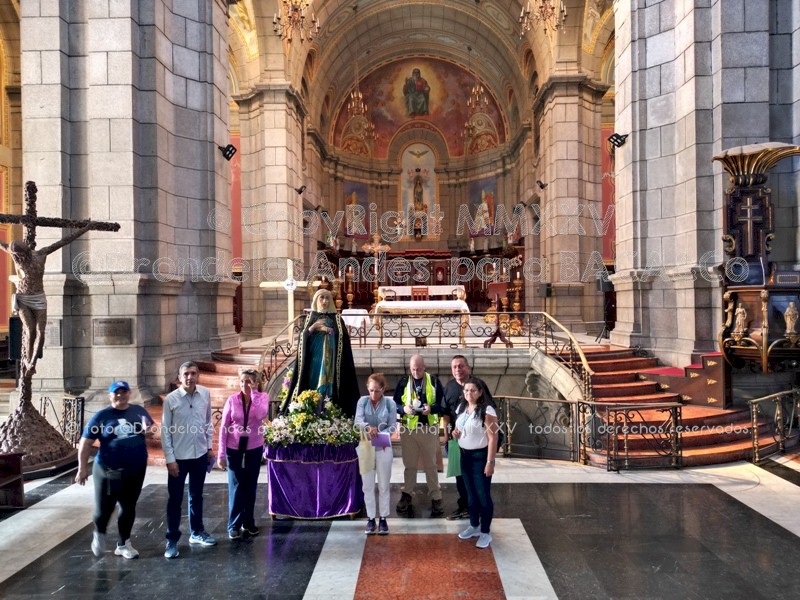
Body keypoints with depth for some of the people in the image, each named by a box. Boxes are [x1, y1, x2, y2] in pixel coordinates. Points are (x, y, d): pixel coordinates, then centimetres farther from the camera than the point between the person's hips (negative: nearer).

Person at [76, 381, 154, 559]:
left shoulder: (139, 411, 4)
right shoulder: (101, 416, -4)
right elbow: (85, 443, -3)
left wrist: (148, 430, -13)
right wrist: (83, 468, -7)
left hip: (135, 471, 3)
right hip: (108, 471, -3)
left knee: (128, 508, 10)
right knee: (104, 509, 2)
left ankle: (123, 544, 27)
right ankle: (99, 535, 35)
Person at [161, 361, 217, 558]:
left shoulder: (205, 394, -3)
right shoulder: (171, 399, -13)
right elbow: (165, 431, -9)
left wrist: (210, 446, 8)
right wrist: (169, 459, -11)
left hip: (200, 454, 3)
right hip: (179, 456, -3)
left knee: (197, 496, 17)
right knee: (175, 499, 5)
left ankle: (197, 533, 32)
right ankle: (172, 540, 18)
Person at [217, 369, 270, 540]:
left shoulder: (262, 397, -6)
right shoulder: (232, 400, -7)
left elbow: (261, 415, -27)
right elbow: (224, 427, -4)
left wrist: (253, 393, -24)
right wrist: (221, 454, -6)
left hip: (254, 448, 1)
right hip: (234, 449, -1)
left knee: (250, 486, 12)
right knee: (236, 487, 4)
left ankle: (248, 522, 27)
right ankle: (234, 525, 17)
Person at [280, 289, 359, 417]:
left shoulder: (337, 318, 9)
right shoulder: (310, 318, 13)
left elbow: (344, 337, -3)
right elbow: (303, 338, 2)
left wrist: (329, 330, -13)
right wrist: (313, 327, -13)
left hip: (330, 360, -1)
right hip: (313, 360, 1)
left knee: (328, 385, -8)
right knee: (313, 384, -5)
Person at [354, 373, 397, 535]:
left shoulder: (390, 403, -6)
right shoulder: (363, 401, -3)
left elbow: (392, 427, -4)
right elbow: (358, 421, -15)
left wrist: (380, 434, -23)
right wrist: (368, 427, -35)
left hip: (383, 448, -1)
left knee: (383, 485, 7)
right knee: (367, 485, 6)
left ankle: (383, 519, 17)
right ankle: (371, 518, 16)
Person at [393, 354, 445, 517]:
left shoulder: (434, 381, -1)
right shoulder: (403, 382, 2)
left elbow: (443, 404, -1)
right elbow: (395, 404, 4)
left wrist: (431, 408, -20)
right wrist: (404, 409, -17)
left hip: (429, 428, -1)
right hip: (408, 429, 1)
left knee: (430, 465, 7)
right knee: (409, 465, 11)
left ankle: (436, 498, 16)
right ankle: (406, 496, 23)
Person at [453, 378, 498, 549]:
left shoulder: (487, 411, -18)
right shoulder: (461, 408, 6)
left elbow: (493, 438, -18)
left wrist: (490, 462, -21)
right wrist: (455, 432, -1)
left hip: (480, 456, -7)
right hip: (465, 455, 7)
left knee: (483, 495, 1)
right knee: (471, 494, 17)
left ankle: (486, 532, 14)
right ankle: (474, 526, 32)